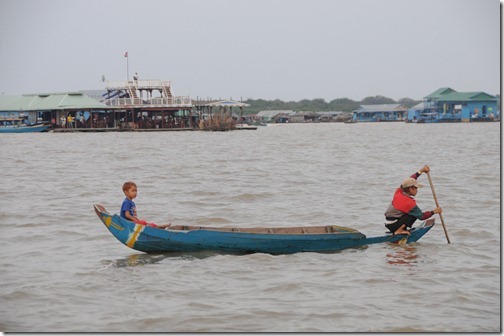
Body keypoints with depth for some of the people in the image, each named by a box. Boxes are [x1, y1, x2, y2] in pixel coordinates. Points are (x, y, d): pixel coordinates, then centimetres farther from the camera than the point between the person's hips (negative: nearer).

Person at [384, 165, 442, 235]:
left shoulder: (399, 192, -1)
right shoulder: (410, 203, -20)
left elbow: (409, 181, 14)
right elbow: (421, 216, -10)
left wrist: (421, 171, 16)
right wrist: (434, 212, 2)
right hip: (393, 225, -8)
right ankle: (399, 231, -12)